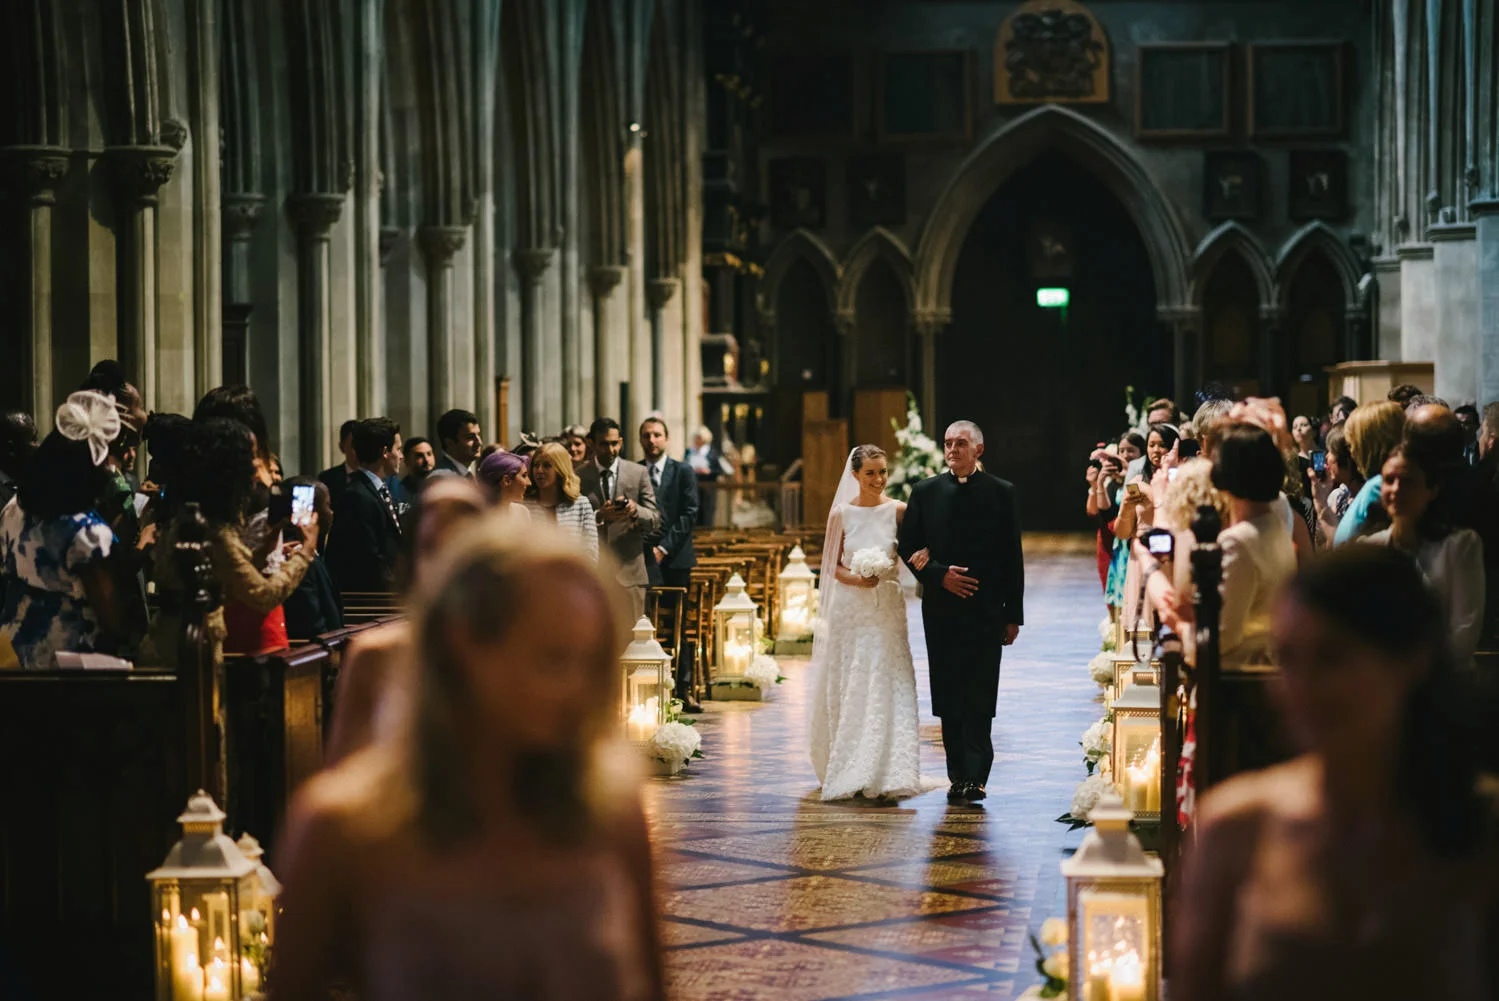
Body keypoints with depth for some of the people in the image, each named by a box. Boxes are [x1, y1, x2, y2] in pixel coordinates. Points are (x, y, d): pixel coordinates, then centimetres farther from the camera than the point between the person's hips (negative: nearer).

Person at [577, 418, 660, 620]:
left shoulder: (639, 473, 8)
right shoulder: (580, 477, 5)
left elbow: (655, 521, 4)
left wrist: (635, 510, -17)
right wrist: (599, 516, -19)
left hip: (629, 571, 1)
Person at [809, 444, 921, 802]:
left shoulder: (898, 511, 1)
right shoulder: (841, 514, 0)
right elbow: (833, 566, 4)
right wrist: (856, 579, -15)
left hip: (887, 610, 0)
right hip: (850, 609, 0)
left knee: (887, 687, -6)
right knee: (848, 690, 3)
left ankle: (884, 774, -4)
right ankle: (847, 772, 14)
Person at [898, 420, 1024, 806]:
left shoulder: (1001, 492, 3)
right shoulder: (926, 492, 7)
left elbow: (1012, 557, 3)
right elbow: (908, 547, 7)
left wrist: (1013, 614, 0)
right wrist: (939, 575, -10)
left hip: (986, 611, -2)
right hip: (941, 610, 2)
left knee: (979, 698, -7)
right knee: (948, 698, 5)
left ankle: (974, 777, -8)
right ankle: (959, 777, 11)